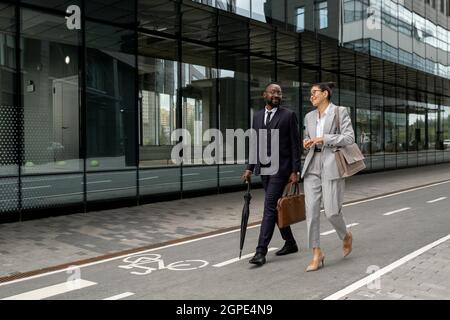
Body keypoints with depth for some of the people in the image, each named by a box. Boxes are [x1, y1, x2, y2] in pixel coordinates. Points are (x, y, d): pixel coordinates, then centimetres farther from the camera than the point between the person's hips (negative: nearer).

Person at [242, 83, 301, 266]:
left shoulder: (289, 115, -4)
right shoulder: (257, 116, 12)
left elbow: (295, 145, -6)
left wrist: (295, 171, -11)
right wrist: (250, 168, 8)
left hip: (280, 168, -6)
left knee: (269, 208, -11)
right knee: (275, 207, 13)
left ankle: (261, 251, -9)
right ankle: (290, 243, 28)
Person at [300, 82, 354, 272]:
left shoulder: (340, 112, -1)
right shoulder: (309, 116, 15)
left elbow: (349, 138, -8)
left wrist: (324, 138, -15)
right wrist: (306, 143, 1)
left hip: (332, 165, -5)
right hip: (312, 166, 5)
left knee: (331, 211, -7)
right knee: (311, 210, -5)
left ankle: (346, 236, 27)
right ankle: (317, 254, 3)